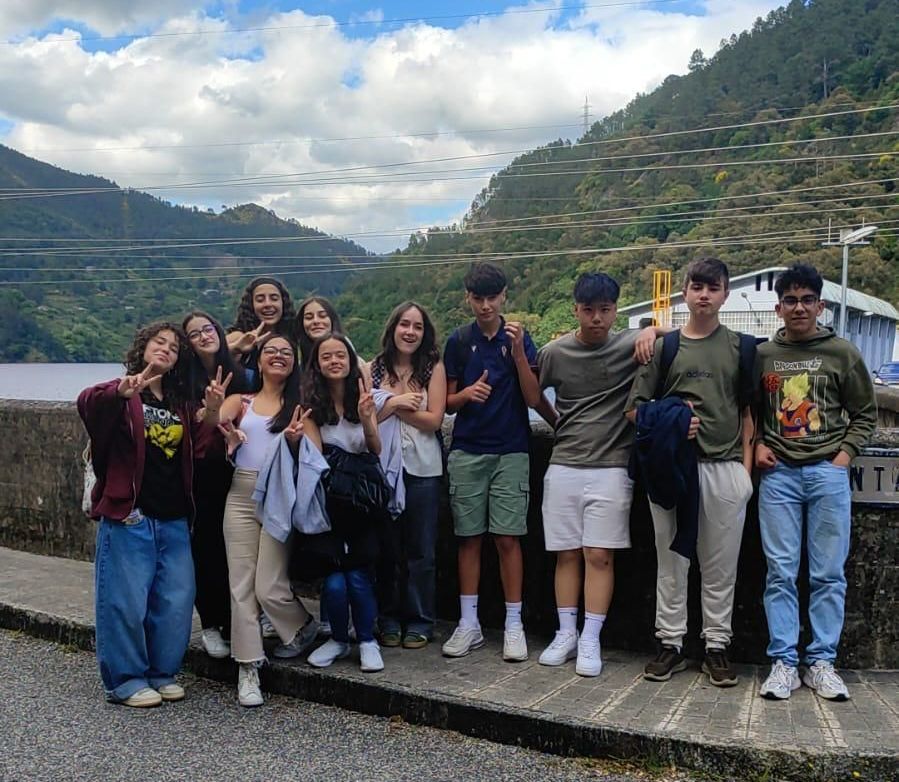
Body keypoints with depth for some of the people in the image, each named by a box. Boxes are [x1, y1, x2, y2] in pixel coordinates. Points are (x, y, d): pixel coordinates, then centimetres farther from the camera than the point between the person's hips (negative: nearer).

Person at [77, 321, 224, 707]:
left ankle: (163, 673, 23)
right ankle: (126, 680, 12)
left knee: (176, 602, 7)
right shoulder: (121, 394, -1)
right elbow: (87, 404, -24)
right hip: (128, 517, -6)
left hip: (174, 521, 6)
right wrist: (122, 392, -44)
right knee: (125, 601, -3)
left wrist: (213, 413, -7)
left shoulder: (181, 404, 17)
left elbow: (199, 451, 9)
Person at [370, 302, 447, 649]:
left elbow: (434, 420, -8)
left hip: (421, 467, -1)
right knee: (386, 546, 8)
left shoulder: (434, 367, -1)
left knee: (421, 549, 6)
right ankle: (389, 619, 21)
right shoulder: (374, 368, 4)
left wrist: (391, 406, -9)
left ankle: (419, 622, 17)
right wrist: (395, 402, -15)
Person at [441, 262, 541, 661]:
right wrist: (467, 393, -14)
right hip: (467, 452, 2)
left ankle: (514, 624, 7)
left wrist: (518, 350, -15)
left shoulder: (519, 337, 2)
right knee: (469, 537, 5)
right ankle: (469, 622, 13)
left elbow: (533, 399, -5)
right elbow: (448, 402, 9)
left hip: (510, 452, -2)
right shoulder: (458, 341, 5)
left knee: (507, 538, -2)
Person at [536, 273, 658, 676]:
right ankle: (566, 634, 18)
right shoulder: (554, 352, 2)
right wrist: (560, 426, 10)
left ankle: (590, 641, 6)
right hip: (563, 467, 2)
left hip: (611, 469, -2)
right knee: (567, 553, 7)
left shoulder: (630, 345, -3)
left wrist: (652, 330, -11)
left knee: (599, 555, -2)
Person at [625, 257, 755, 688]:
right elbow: (635, 408, 6)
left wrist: (746, 467, -1)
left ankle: (716, 646, 17)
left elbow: (748, 411, 8)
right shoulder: (664, 346, 7)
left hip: (724, 468, 0)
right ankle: (671, 643, 17)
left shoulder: (740, 348, 8)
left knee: (720, 566, 6)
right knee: (671, 560, 7)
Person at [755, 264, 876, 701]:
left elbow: (865, 413, 10)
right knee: (781, 573, 1)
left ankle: (821, 662, 11)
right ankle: (783, 662, 7)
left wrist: (846, 453, -1)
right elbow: (750, 410, 18)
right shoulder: (762, 355, 7)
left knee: (828, 574, 2)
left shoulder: (842, 353, 4)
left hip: (828, 473, 0)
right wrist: (756, 445, 2)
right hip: (778, 474, 1)